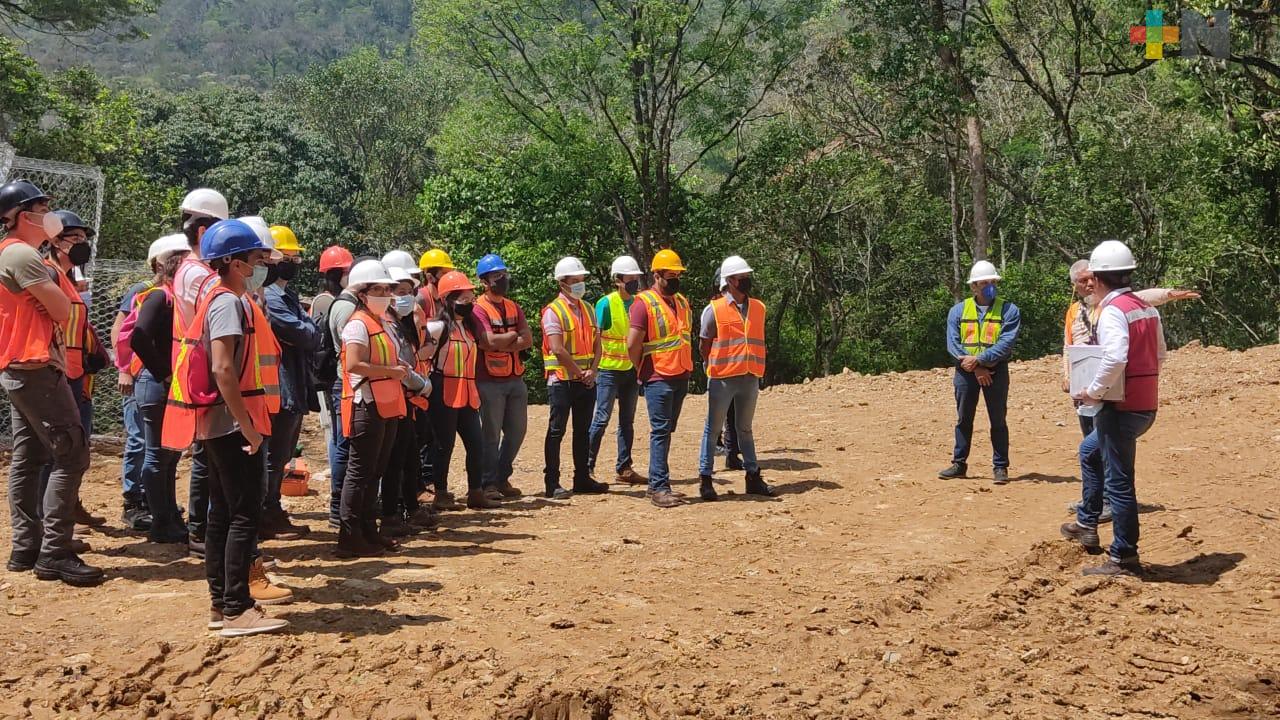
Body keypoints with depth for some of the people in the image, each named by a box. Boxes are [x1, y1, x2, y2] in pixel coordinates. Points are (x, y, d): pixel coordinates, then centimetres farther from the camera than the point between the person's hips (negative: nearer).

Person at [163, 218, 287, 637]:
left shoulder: (219, 300, 17)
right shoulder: (229, 303, -14)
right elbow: (223, 370, -23)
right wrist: (247, 425, -22)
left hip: (218, 424, 10)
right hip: (231, 422, -10)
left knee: (223, 513, 13)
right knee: (246, 515, -8)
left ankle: (221, 604, 20)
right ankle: (236, 610, -5)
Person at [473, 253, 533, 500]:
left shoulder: (513, 308, 13)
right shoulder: (478, 309, -8)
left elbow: (528, 340, 1)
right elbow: (491, 342, -21)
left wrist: (504, 345, -14)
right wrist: (513, 335, -5)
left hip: (516, 378, 7)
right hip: (490, 380, -7)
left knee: (517, 431, 11)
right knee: (491, 434, -2)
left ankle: (502, 478, 24)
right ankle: (489, 484, 8)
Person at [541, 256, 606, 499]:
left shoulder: (587, 309, 13)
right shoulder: (553, 311, -9)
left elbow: (596, 343, 11)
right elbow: (558, 350, -17)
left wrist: (592, 371, -5)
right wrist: (580, 372, -13)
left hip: (587, 380, 7)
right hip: (562, 380, -7)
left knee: (583, 431, 13)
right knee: (556, 431, -3)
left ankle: (582, 478, 21)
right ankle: (552, 483, 0)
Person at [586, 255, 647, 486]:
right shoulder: (606, 304, -10)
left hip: (631, 370, 6)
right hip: (609, 370, -6)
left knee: (627, 421, 10)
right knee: (602, 419, -5)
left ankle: (624, 468, 17)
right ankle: (587, 466, 2)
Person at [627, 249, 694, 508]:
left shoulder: (682, 302, 14)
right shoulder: (644, 303, -10)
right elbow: (633, 344, -15)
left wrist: (687, 368, 14)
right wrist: (644, 370, -4)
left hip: (681, 377, 7)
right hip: (658, 379, -7)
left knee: (666, 431, 11)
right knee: (661, 432, -7)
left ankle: (657, 484, 18)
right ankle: (659, 488, -4)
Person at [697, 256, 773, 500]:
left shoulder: (758, 308, 8)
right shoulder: (714, 310, -7)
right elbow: (704, 346, 0)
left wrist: (756, 369, 9)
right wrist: (717, 369, 3)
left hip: (750, 379, 5)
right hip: (722, 379, -5)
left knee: (745, 429, 15)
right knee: (713, 429, 2)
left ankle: (753, 477, 21)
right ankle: (705, 478, 8)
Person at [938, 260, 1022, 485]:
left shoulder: (1009, 310, -1)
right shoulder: (958, 310, 6)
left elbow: (1005, 344, -12)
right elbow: (953, 344, -3)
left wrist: (978, 359, -20)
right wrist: (975, 369, -13)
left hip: (996, 371, -2)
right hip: (966, 371, 2)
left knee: (998, 420, 2)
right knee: (963, 419, 9)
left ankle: (1000, 467, 10)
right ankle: (959, 464, 18)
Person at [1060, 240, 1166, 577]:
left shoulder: (1112, 310, -17)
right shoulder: (1147, 308, 11)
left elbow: (1115, 358, -31)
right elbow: (1159, 355, 18)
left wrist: (1094, 391, -19)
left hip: (1121, 408, -10)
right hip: (1146, 405, 10)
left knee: (1118, 483, -1)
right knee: (1090, 451, 28)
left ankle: (1124, 558, 6)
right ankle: (1087, 525, 34)